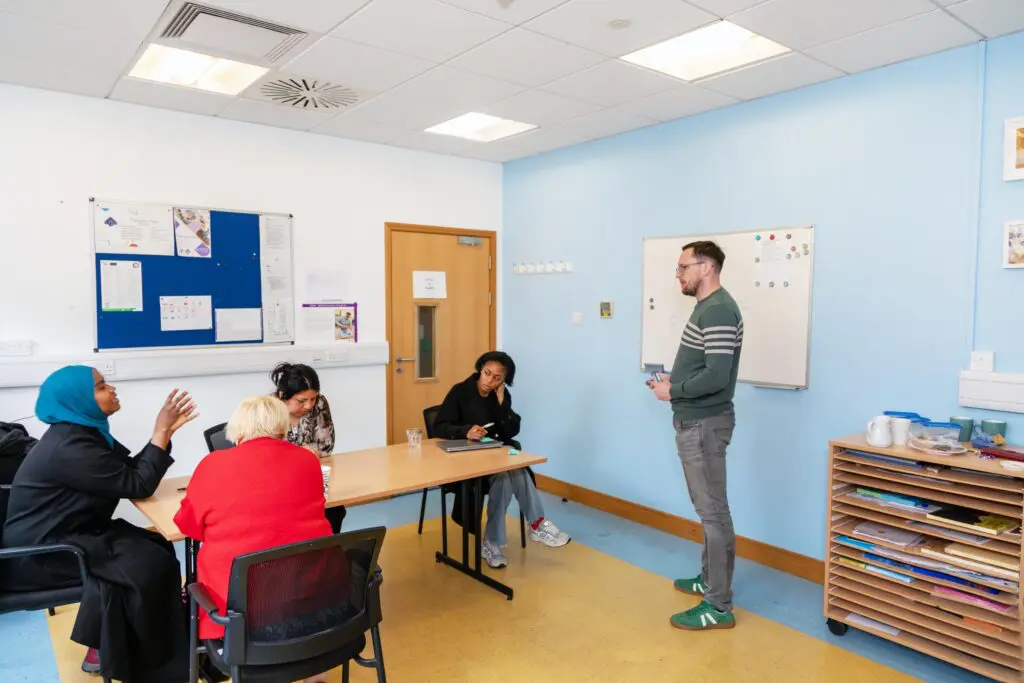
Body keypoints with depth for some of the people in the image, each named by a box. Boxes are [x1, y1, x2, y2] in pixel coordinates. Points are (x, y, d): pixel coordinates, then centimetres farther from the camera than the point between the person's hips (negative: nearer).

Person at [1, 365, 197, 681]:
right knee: (145, 564, -19)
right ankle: (104, 652, 1)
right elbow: (138, 485, -22)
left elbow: (132, 470, 8)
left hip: (67, 535, 10)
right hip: (39, 554, -9)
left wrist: (165, 432, -3)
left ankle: (108, 645, 8)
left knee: (157, 547, -5)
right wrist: (161, 432, -18)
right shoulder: (70, 446, -24)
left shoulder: (86, 432, 6)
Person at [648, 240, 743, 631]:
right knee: (707, 508, 19)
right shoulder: (707, 307, 14)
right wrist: (675, 381, 6)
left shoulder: (718, 310, -19)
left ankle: (719, 606, 6)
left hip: (705, 424, -11)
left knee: (713, 511, -3)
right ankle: (710, 579, 33)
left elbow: (717, 376, -26)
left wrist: (672, 391, -15)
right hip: (694, 421, 11)